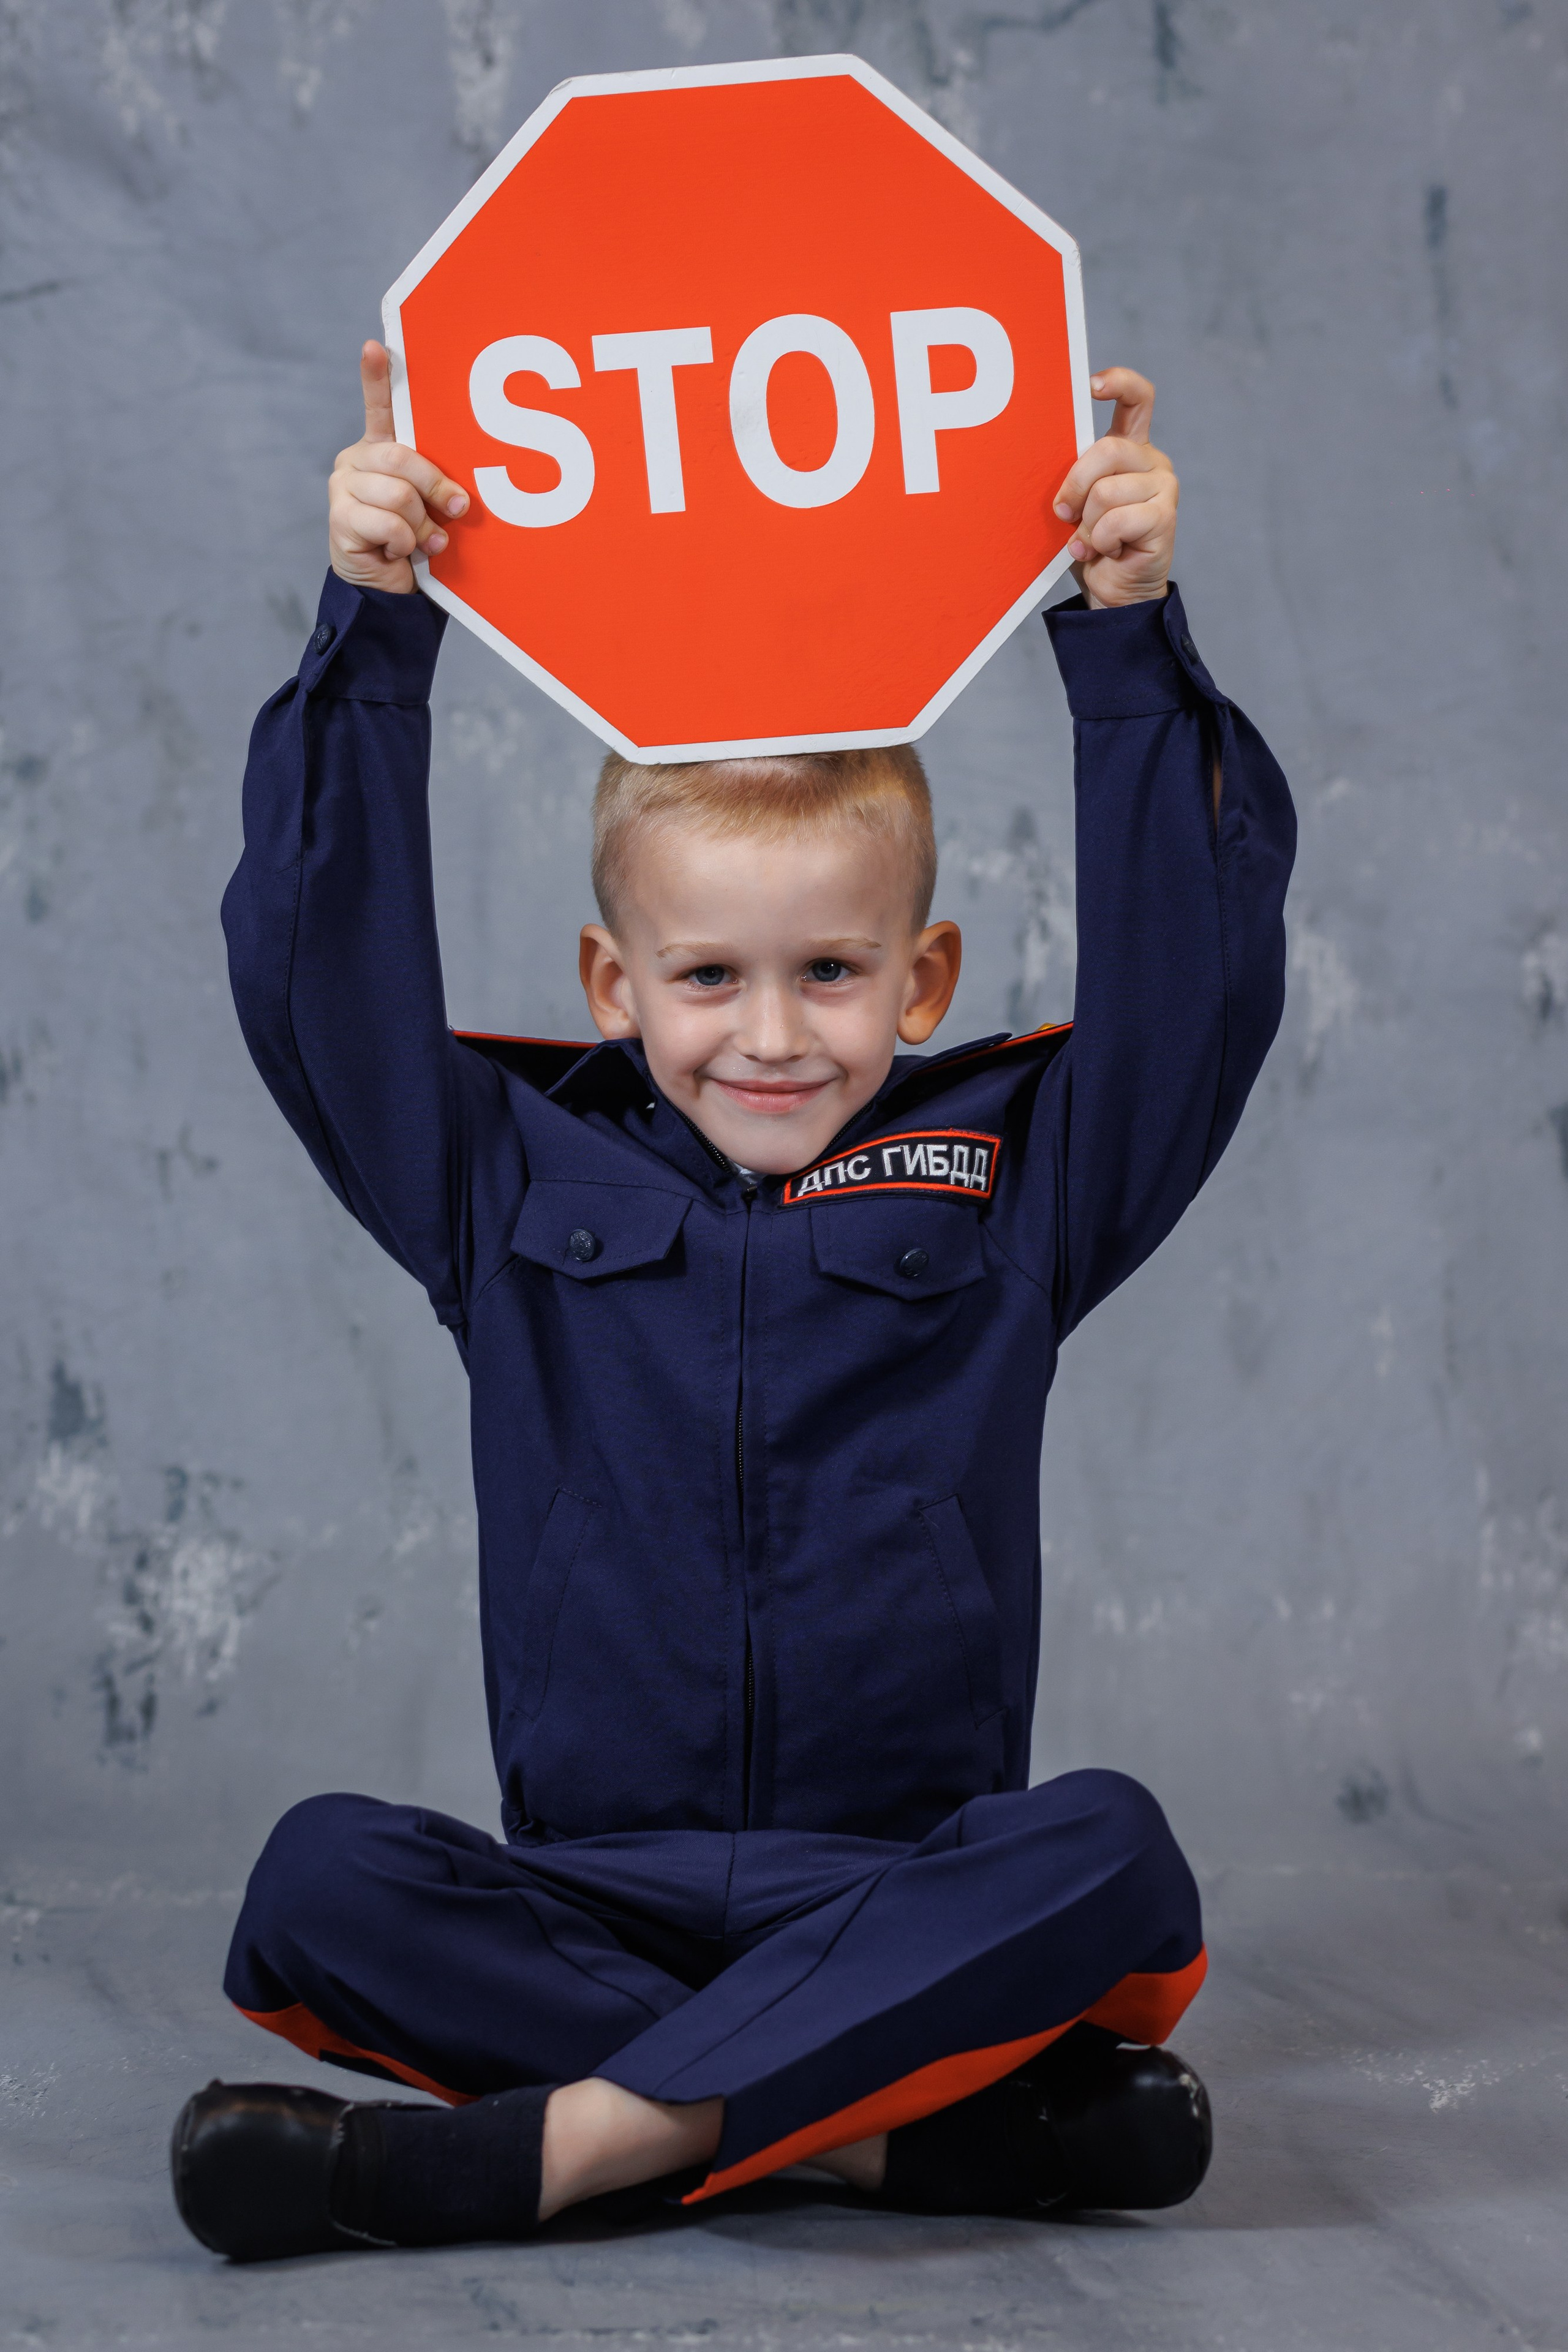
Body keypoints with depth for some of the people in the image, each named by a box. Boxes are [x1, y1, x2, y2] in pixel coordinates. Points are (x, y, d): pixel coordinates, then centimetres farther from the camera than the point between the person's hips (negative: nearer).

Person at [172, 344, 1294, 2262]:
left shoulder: (1014, 1175, 6)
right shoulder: (512, 1182, 8)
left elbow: (1200, 969, -2)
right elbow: (318, 968, 2)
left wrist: (1129, 640, -7)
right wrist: (371, 633, -3)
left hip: (917, 1894, -1)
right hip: (592, 1888, 1)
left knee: (1109, 1853, -33)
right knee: (323, 1883, -28)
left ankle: (544, 2146, -33)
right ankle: (924, 2122, -31)